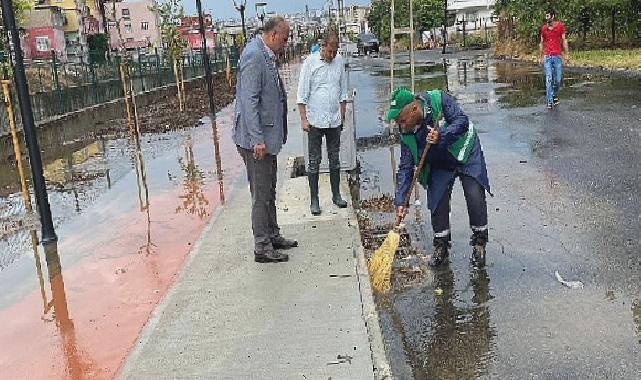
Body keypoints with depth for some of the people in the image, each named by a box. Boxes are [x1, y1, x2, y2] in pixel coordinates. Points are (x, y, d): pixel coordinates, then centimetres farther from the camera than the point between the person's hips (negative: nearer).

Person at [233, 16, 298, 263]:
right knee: (261, 194, -2)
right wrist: (257, 140, -25)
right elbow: (249, 101, -23)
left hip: (267, 137, 10)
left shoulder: (266, 56, 13)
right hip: (256, 139, -10)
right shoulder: (253, 56, -18)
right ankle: (262, 248, 8)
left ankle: (272, 236, 32)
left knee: (269, 191, 19)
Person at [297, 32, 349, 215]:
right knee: (314, 161, 2)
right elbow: (302, 94, -7)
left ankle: (336, 195, 24)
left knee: (335, 159, 13)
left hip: (334, 120, 4)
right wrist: (303, 119, -10)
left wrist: (342, 115, 12)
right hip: (315, 121, -4)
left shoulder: (339, 61, 5)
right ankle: (314, 200, 9)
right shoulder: (310, 62, -7)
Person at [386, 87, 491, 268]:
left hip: (466, 153, -3)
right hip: (440, 164, 3)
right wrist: (400, 200, -20)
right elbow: (405, 167, -14)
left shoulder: (439, 100, -27)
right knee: (437, 203, -4)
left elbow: (462, 121, -26)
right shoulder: (406, 133, -17)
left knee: (475, 197, -13)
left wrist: (442, 136, -43)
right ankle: (441, 247, 15)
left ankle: (479, 243, 6)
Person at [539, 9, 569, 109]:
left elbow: (564, 40, 1)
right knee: (548, 80, -6)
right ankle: (549, 102, -5)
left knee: (558, 79, 5)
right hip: (547, 57, 0)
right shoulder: (543, 28, 6)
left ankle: (555, 94, 31)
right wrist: (541, 57, 10)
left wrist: (567, 54, -4)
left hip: (557, 56, 0)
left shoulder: (560, 26, 1)